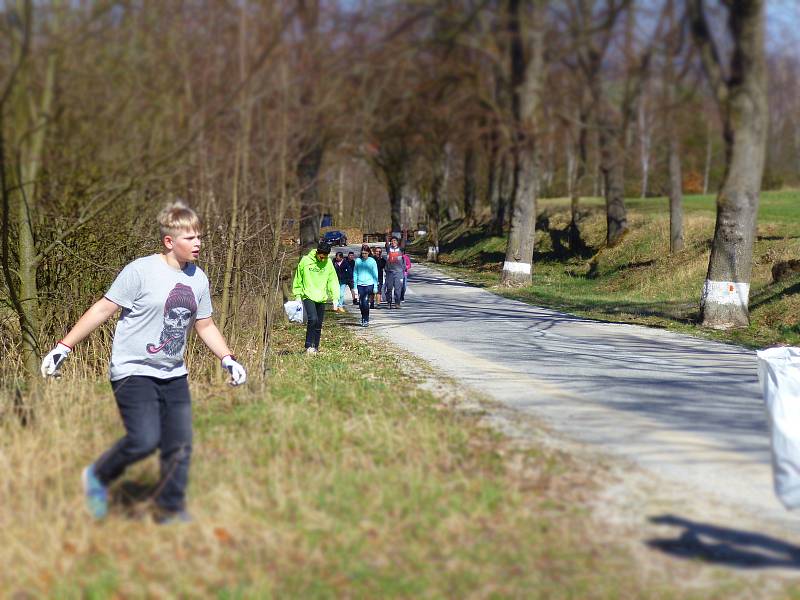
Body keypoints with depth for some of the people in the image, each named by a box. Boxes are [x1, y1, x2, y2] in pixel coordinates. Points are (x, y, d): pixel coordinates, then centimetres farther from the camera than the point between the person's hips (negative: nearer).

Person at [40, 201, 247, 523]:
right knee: (144, 440, -19)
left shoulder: (198, 279, 9)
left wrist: (228, 360, 10)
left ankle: (171, 511, 16)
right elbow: (103, 309, -7)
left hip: (173, 376, 6)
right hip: (133, 372, -6)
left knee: (179, 447, 1)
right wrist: (63, 348, -8)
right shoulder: (141, 271, -10)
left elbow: (205, 326, 21)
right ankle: (97, 477, 9)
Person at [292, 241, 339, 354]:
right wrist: (298, 296, 2)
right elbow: (298, 279, 3)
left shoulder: (328, 263, 0)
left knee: (319, 324, 7)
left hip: (321, 298, 3)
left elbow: (333, 280, 4)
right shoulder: (305, 261, -6)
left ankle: (315, 347, 18)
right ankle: (309, 346, -12)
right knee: (313, 319, -19)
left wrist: (335, 297, -5)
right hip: (308, 297, -3)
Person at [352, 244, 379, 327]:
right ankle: (363, 319, 22)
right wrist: (355, 286, 7)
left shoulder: (372, 261, -1)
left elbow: (375, 274, 5)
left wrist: (375, 287, 2)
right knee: (361, 304, 3)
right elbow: (355, 274, 10)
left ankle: (366, 320, -4)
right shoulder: (358, 261, 4)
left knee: (365, 302, -14)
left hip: (369, 284, -2)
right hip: (360, 284, 2)